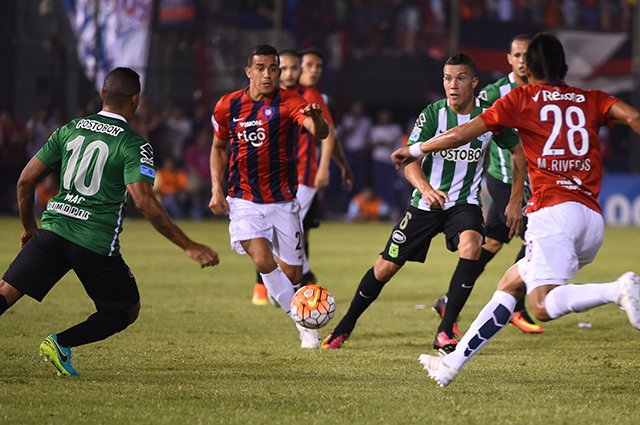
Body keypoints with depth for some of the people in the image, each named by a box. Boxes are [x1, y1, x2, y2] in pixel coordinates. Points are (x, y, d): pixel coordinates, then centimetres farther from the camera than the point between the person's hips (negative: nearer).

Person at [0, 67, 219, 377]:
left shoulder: (69, 130, 11)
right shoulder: (134, 145, -5)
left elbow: (26, 181, 13)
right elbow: (145, 202, -17)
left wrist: (29, 228, 29)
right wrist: (189, 247, -13)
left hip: (52, 231, 4)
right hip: (96, 244, -4)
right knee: (126, 311, 16)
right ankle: (61, 343, -2)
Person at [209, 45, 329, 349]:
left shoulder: (288, 102, -9)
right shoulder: (228, 106, 1)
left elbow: (320, 133, -26)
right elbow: (218, 147, 17)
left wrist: (315, 119, -50)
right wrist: (217, 189, 6)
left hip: (283, 201, -1)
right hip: (244, 201, 1)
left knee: (292, 274, 4)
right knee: (263, 260, -22)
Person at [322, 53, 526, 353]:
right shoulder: (433, 114, -13)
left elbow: (517, 151, 9)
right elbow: (410, 160, -21)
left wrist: (516, 199, 4)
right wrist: (425, 188, -42)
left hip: (465, 202, 0)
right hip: (426, 203, 0)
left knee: (471, 247, -31)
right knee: (386, 266, 1)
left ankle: (445, 330, -22)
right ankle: (345, 327, 24)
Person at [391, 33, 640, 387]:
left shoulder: (522, 98, 11)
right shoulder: (591, 100, 18)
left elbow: (461, 135, 13)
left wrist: (414, 151, 26)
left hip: (554, 211, -6)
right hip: (593, 219, 6)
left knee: (544, 305, -17)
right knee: (511, 284, 16)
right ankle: (452, 364, 17)